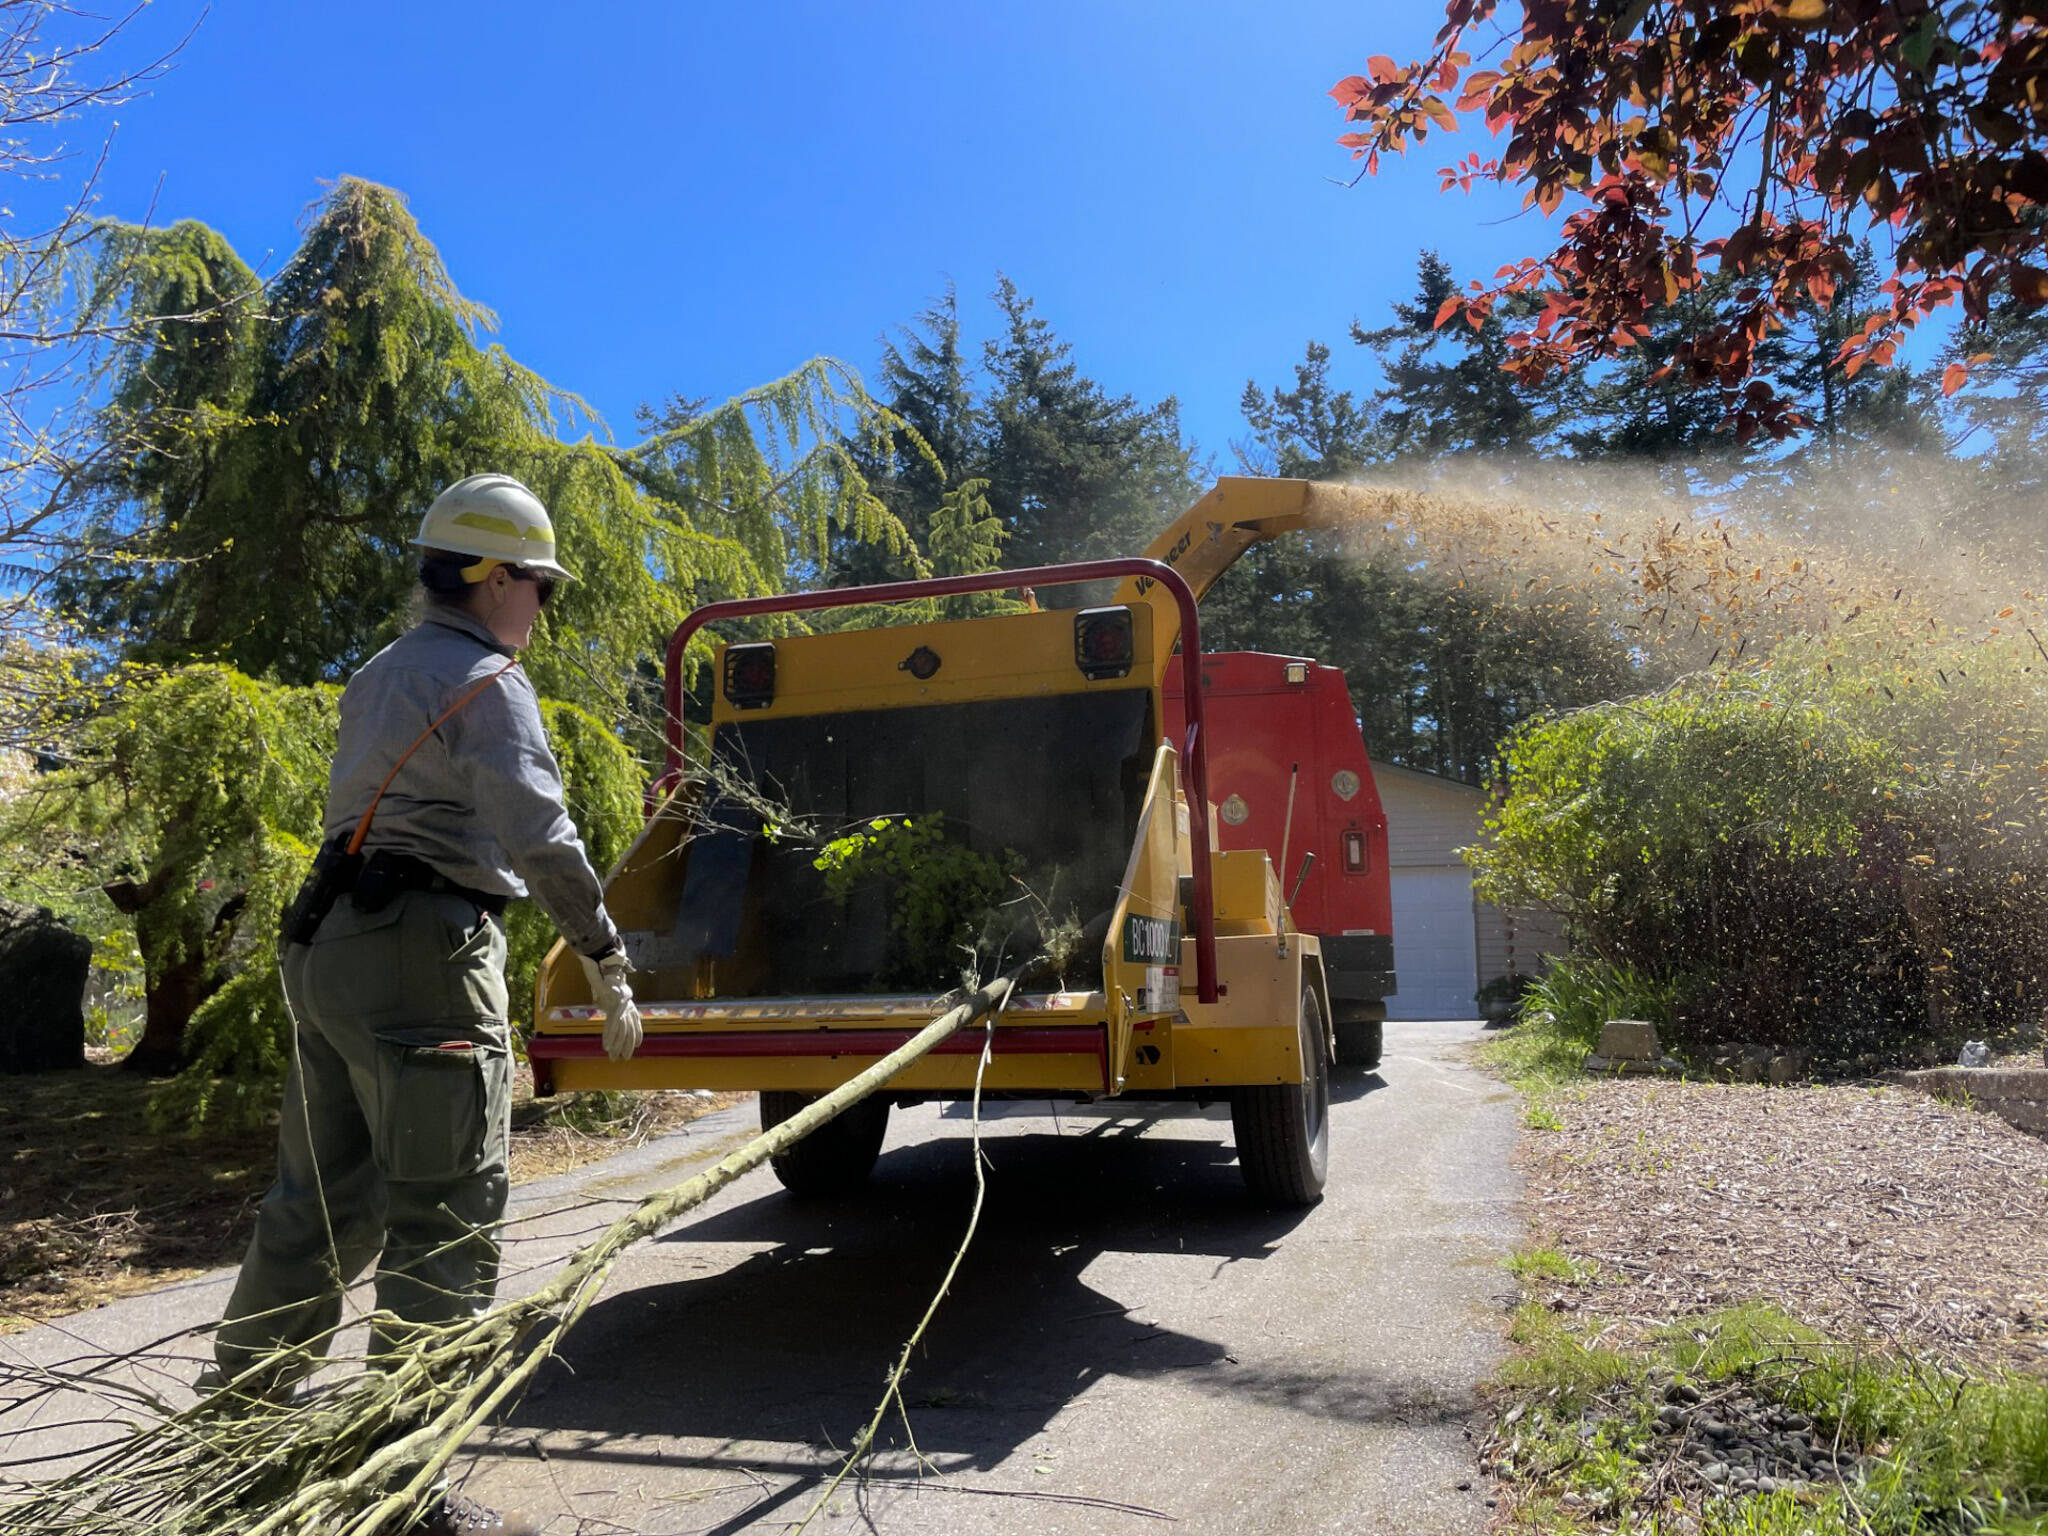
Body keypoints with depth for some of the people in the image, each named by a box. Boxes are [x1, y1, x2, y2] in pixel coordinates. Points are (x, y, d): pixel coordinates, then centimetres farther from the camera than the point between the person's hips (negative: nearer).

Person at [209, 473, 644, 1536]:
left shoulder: (378, 676, 21)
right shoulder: (486, 680, -9)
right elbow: (538, 835, -18)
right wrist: (606, 959, -14)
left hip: (331, 947, 10)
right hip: (427, 958, -10)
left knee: (320, 1201, 18)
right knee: (444, 1225, -4)